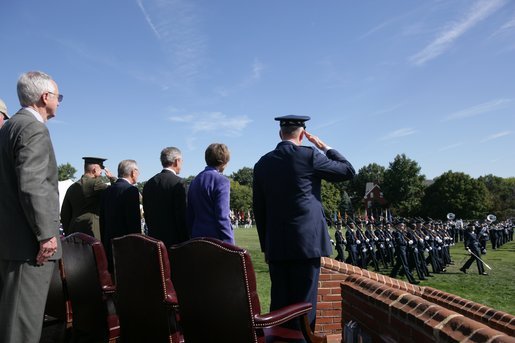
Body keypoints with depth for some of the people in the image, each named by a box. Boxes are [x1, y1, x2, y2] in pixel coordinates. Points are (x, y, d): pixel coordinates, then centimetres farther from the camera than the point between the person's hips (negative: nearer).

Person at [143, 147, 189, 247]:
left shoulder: (149, 184, 8)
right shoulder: (178, 182, -13)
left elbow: (146, 214, 13)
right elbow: (181, 215, -14)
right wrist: (185, 240, -7)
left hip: (154, 238, 7)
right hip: (174, 239, -6)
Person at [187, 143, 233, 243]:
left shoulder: (195, 181, 12)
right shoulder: (221, 181, -11)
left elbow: (190, 216, 15)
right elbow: (222, 217, -16)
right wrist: (230, 246, -12)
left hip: (197, 239, 8)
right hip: (216, 239, -8)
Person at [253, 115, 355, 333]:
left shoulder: (262, 164, 8)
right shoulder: (309, 156, -7)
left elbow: (258, 209, 10)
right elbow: (348, 171, 4)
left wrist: (265, 244, 17)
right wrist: (324, 147, 12)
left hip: (275, 245, 5)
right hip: (306, 242, -4)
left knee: (279, 303, 10)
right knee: (304, 303, 2)